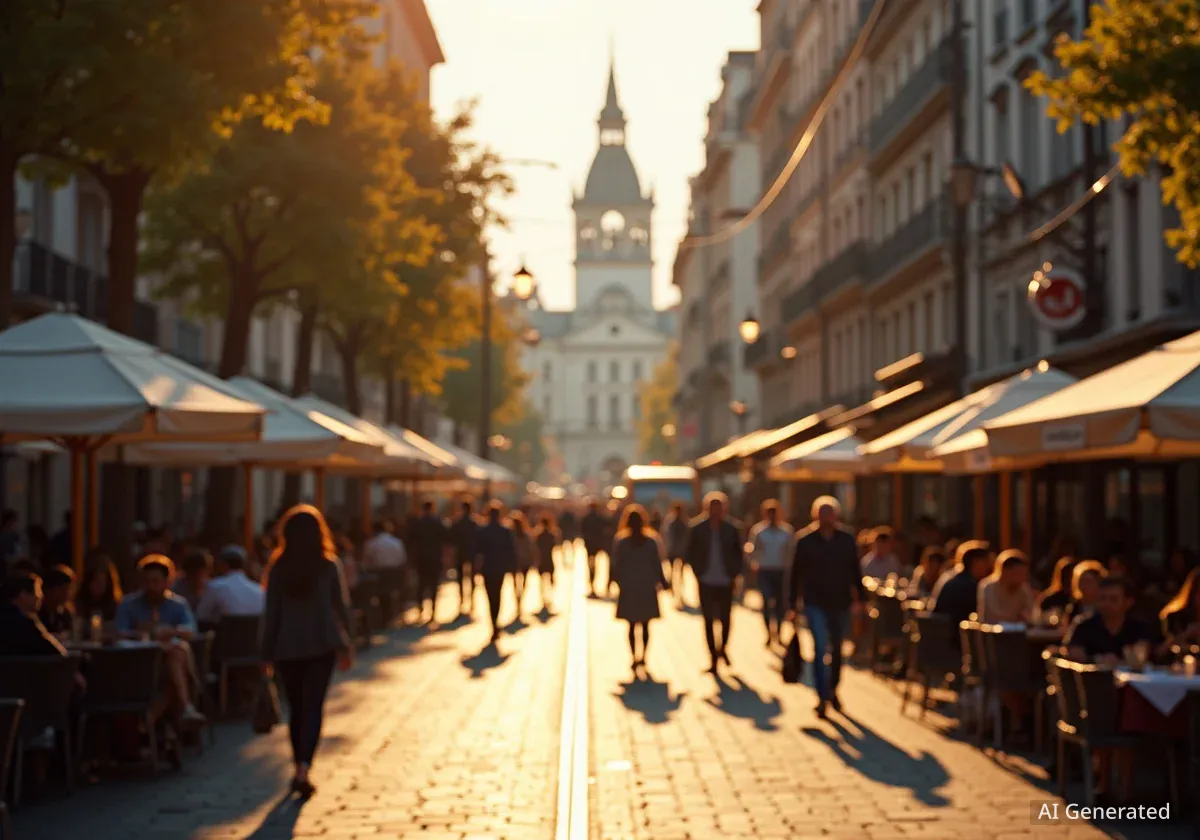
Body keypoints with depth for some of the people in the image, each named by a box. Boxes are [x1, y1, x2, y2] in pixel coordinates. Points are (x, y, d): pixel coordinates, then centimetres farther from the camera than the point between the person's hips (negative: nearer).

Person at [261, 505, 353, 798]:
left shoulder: (278, 568, -3)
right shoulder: (330, 565, -4)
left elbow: (271, 613, -1)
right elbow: (342, 606, -1)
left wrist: (267, 653, 4)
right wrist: (345, 645, 8)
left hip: (288, 648, 1)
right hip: (322, 645, -1)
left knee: (296, 708, 14)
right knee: (313, 707, -2)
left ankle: (300, 768, 22)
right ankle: (304, 768, -19)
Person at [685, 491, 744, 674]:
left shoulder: (731, 530, 0)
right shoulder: (697, 530, -2)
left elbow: (739, 554, 7)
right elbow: (691, 554, 5)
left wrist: (734, 574, -1)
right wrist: (699, 573, -3)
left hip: (726, 583, 1)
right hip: (706, 583, 0)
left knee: (725, 618, 6)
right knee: (709, 621, 1)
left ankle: (723, 649, 31)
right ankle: (713, 658, 7)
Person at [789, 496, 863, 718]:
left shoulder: (847, 540, 2)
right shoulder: (806, 540, -3)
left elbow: (855, 571, 5)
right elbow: (796, 572, 0)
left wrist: (858, 598, 1)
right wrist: (795, 601, -2)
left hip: (840, 602, 3)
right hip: (815, 603, -2)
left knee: (837, 649, 14)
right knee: (820, 647, -12)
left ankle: (832, 690, 33)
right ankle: (822, 698, -11)